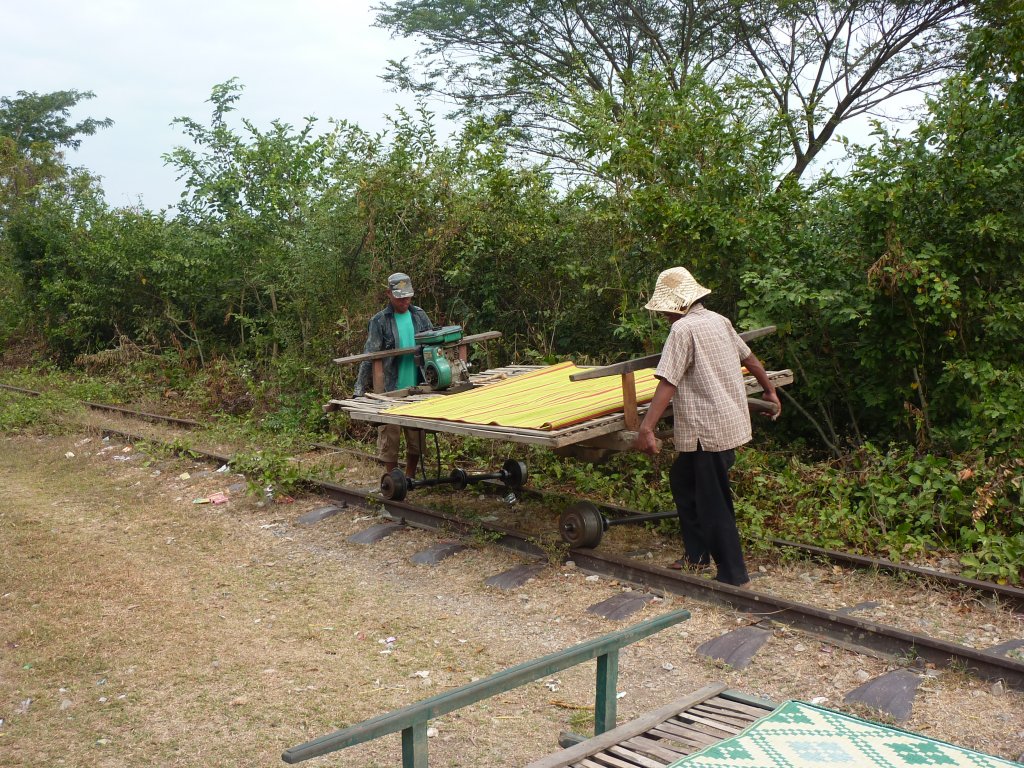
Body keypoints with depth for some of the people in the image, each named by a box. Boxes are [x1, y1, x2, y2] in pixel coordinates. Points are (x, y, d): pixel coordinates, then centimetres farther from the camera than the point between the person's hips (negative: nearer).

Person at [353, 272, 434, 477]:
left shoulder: (420, 316, 7)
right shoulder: (380, 321, -4)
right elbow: (368, 357, -7)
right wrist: (359, 389, -14)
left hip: (417, 389, 4)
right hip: (390, 391, -3)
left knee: (416, 438, 10)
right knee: (390, 438, 2)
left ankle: (410, 479, 25)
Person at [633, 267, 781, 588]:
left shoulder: (683, 329, -15)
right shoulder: (719, 321, 9)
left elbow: (667, 384, -22)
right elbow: (750, 359, 20)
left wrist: (646, 429, -25)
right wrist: (770, 391, 35)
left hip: (709, 430, -9)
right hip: (732, 422, 9)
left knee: (714, 504, 0)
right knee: (682, 479, 23)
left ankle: (734, 576, 7)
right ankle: (696, 553, 30)